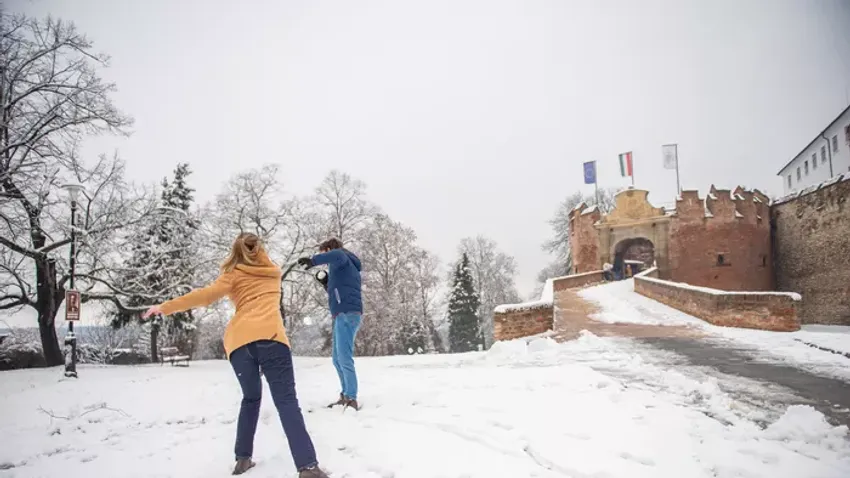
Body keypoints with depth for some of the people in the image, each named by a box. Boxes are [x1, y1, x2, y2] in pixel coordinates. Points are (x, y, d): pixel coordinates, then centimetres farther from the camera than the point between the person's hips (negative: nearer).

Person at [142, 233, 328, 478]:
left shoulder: (234, 274, 19)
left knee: (251, 398, 22)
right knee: (286, 400, -6)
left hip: (239, 341, 1)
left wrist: (165, 307, 6)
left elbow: (207, 295, 4)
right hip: (269, 336, -1)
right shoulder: (273, 271, 26)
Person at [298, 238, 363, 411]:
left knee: (344, 358, -14)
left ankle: (352, 399, -15)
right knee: (338, 359, 12)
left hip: (347, 313, -10)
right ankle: (346, 396, 16)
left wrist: (314, 260, -34)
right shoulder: (342, 268, 30)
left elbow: (337, 255, -27)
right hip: (343, 314, 10)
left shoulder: (342, 258, 2)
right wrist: (326, 284, 22)